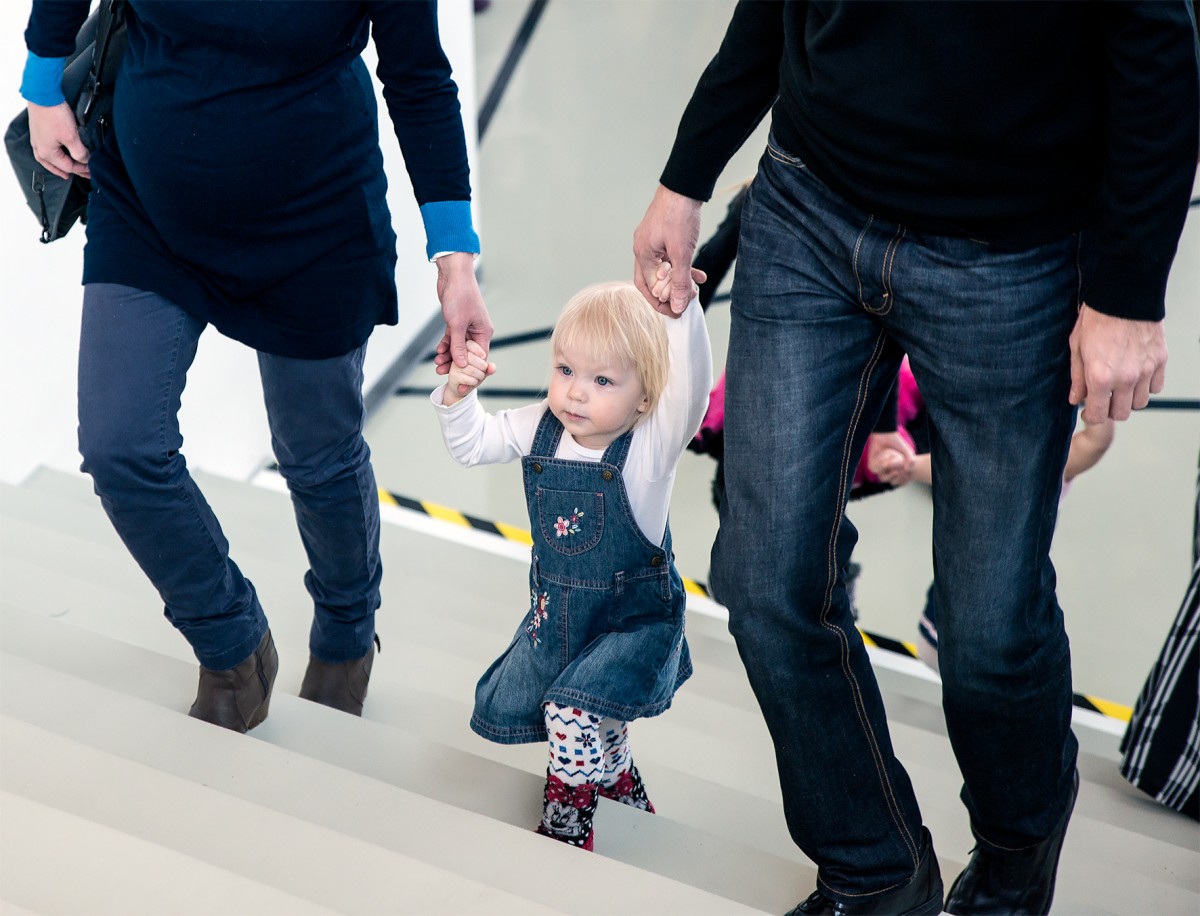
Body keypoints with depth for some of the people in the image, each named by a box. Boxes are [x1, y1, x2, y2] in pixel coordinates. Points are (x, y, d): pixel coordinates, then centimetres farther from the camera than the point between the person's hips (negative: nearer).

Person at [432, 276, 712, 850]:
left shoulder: (651, 442, -24)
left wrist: (683, 314, -55)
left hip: (635, 620, -7)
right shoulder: (540, 427, -9)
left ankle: (568, 815, 7)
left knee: (575, 714, -24)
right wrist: (459, 393, -18)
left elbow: (691, 388, -42)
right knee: (505, 710, 19)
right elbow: (472, 445, 1)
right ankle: (611, 768, 43)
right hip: (555, 610, 7)